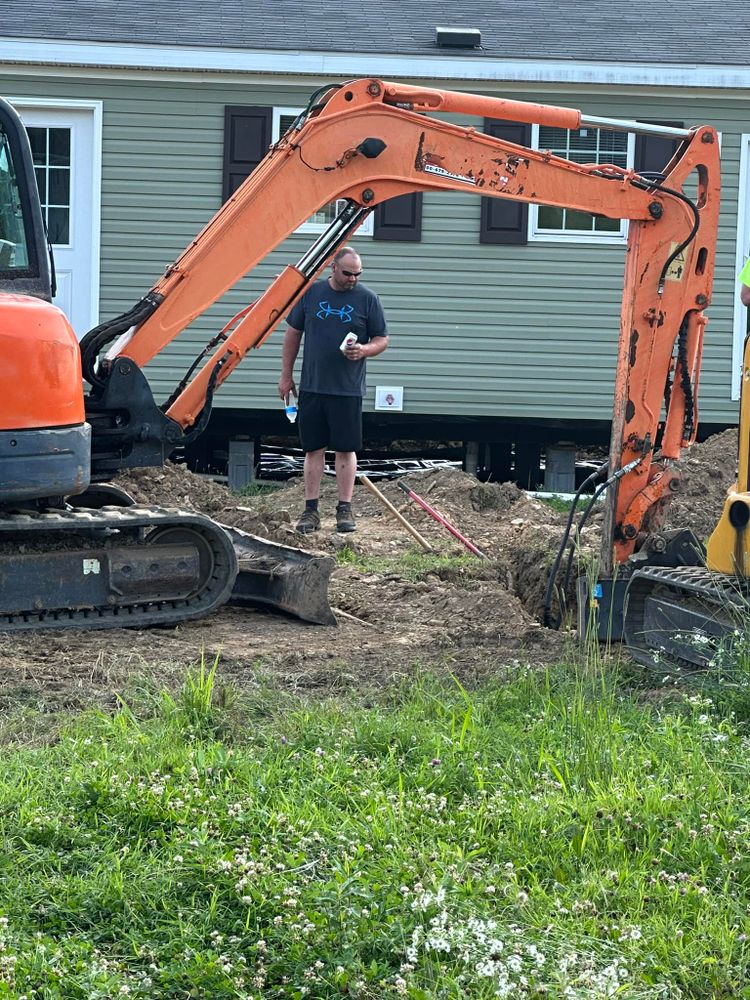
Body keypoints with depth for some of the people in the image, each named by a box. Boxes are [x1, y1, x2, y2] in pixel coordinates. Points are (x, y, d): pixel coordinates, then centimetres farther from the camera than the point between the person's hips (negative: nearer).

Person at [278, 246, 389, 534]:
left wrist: (364, 350, -16)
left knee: (346, 449, 2)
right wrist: (286, 375, 9)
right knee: (314, 449, 6)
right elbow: (293, 333, 12)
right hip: (311, 387, 2)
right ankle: (311, 510, 12)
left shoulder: (367, 299, 1)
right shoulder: (311, 293, 4)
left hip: (348, 389, -1)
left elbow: (382, 340, 6)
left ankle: (345, 510, 10)